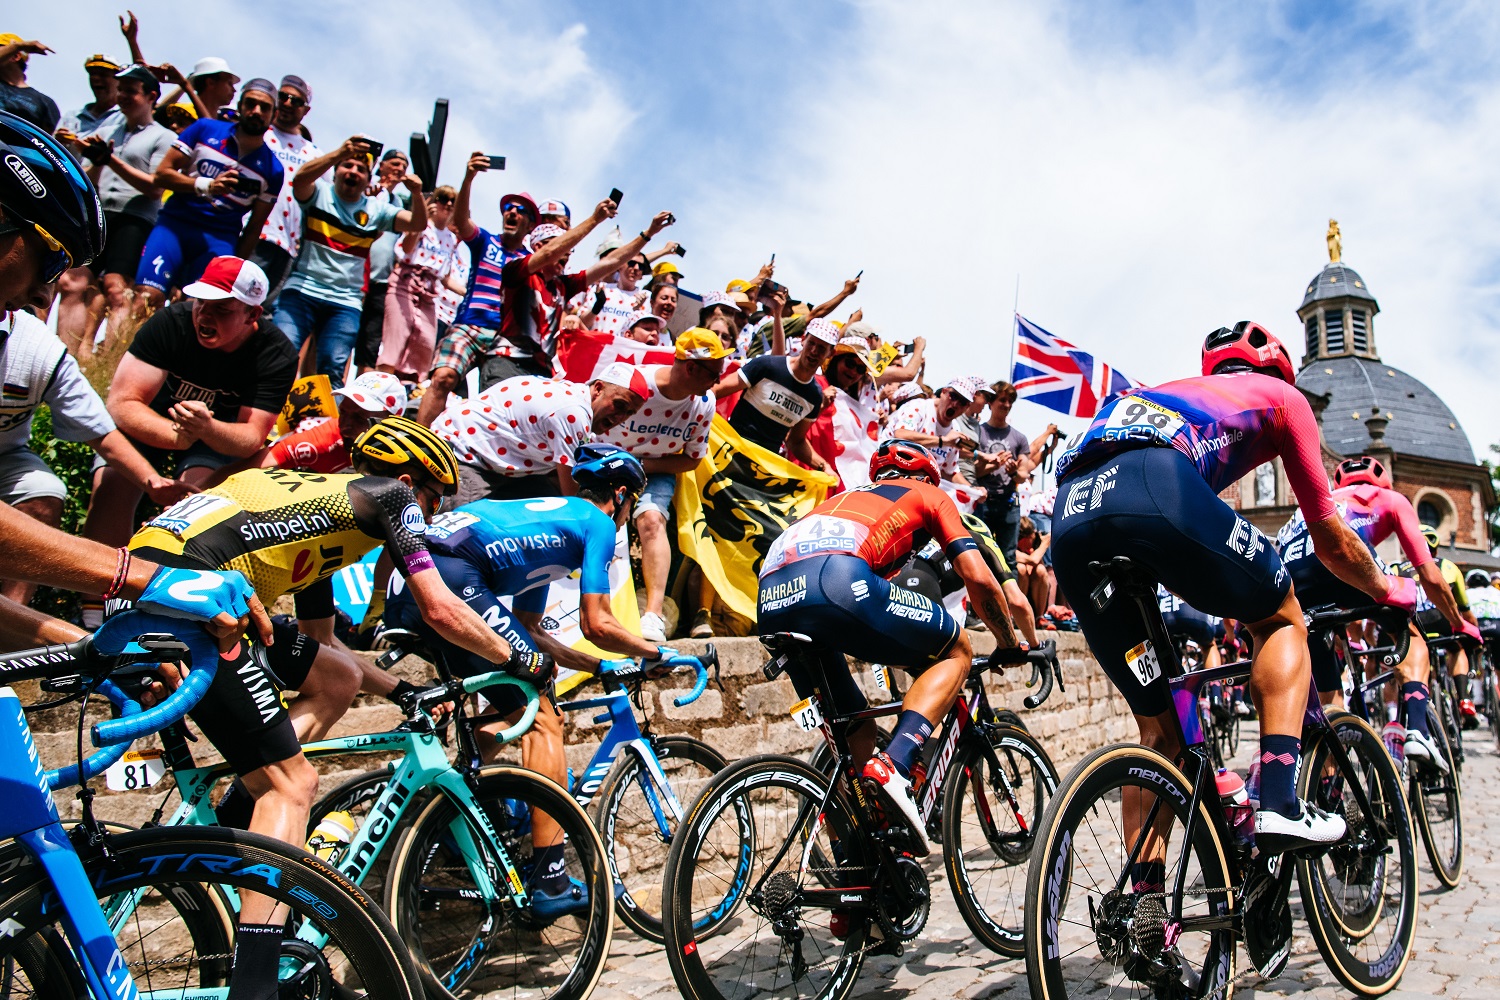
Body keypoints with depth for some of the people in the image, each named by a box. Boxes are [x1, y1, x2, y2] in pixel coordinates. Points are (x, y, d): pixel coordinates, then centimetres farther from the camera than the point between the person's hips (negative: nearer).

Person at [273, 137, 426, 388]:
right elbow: (300, 179, -19)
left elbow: (417, 224, 1)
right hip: (301, 291, -2)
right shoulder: (319, 193, 4)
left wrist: (417, 194, -20)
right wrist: (339, 153, -33)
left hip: (345, 303, 2)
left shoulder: (377, 209, 10)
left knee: (333, 369, -9)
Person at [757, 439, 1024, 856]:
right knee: (956, 652, 15)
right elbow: (979, 579, 18)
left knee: (856, 733, 23)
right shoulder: (929, 495, 28)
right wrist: (1010, 646, 35)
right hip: (838, 580, -6)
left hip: (773, 602, 6)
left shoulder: (848, 497, 42)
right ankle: (893, 766, -6)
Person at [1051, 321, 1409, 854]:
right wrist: (1389, 592, 51)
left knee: (1159, 729, 18)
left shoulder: (1176, 392, 44)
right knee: (1283, 619, 23)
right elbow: (1331, 541, 32)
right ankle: (1280, 805, 8)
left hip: (1068, 516, 5)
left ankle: (1144, 890, 14)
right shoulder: (1282, 395, 30)